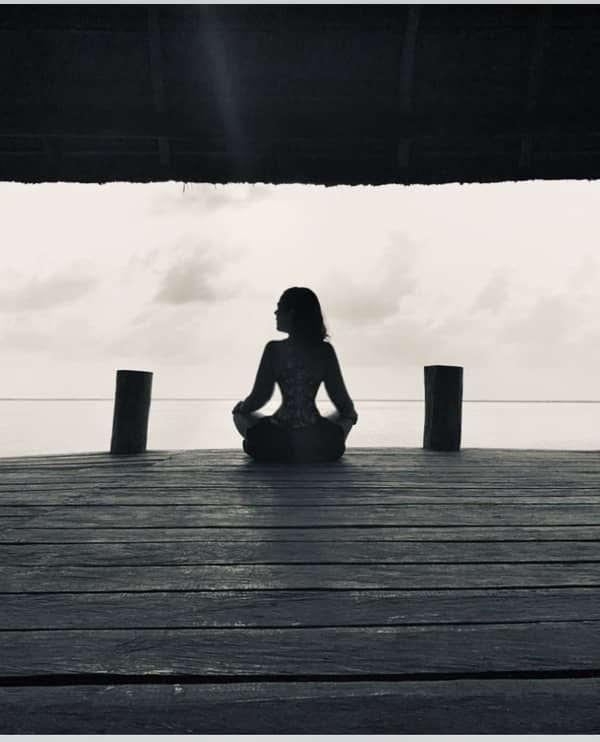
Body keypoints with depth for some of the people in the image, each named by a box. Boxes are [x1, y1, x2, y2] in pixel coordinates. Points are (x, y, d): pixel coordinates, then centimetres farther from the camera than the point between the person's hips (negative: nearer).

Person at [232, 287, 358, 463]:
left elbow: (260, 396, -3)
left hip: (277, 445, -2)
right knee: (347, 415, 35)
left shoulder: (274, 349, -7)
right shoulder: (326, 350, -2)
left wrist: (241, 407, 20)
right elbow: (339, 395, 4)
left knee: (239, 413, 28)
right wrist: (351, 412, 27)